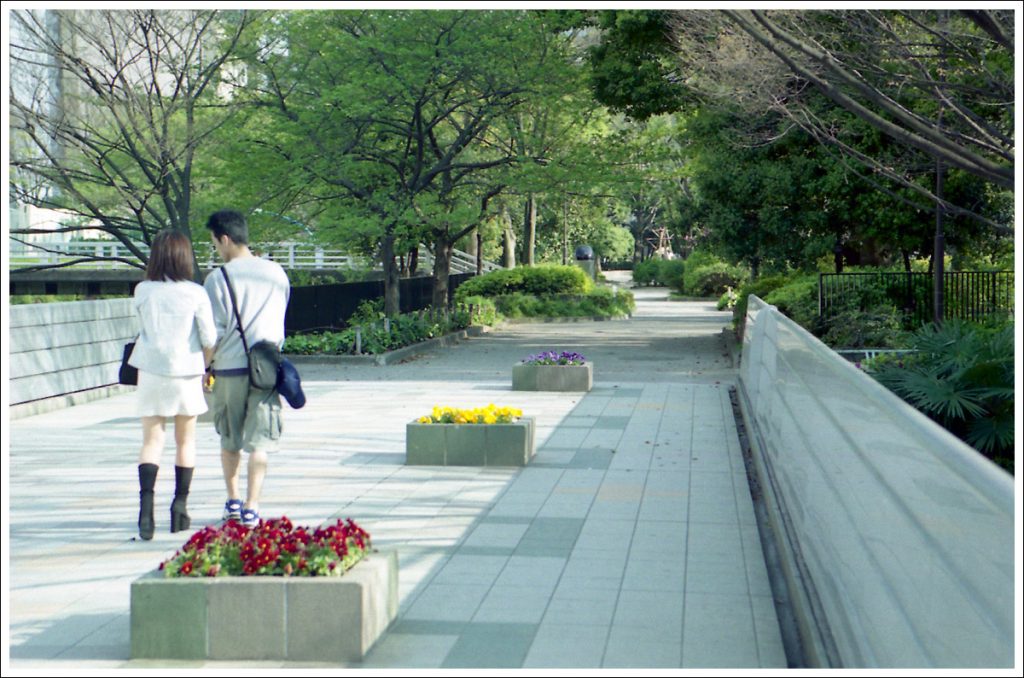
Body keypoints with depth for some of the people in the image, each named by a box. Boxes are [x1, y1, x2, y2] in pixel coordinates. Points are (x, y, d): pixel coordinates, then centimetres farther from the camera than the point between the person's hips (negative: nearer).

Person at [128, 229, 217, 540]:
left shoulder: (142, 292, -3)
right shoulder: (195, 294, -9)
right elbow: (209, 339, -8)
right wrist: (202, 365, 10)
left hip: (151, 372, 1)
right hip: (186, 372, -1)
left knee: (152, 441, 3)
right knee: (186, 441, 14)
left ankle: (146, 502, -15)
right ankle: (180, 506, 15)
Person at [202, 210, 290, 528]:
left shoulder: (218, 278, -7)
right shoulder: (276, 273, 6)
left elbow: (214, 331, -8)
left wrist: (207, 366, 6)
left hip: (229, 368, -2)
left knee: (230, 440, 15)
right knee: (259, 442, 1)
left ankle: (233, 501, 24)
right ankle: (251, 509, -5)